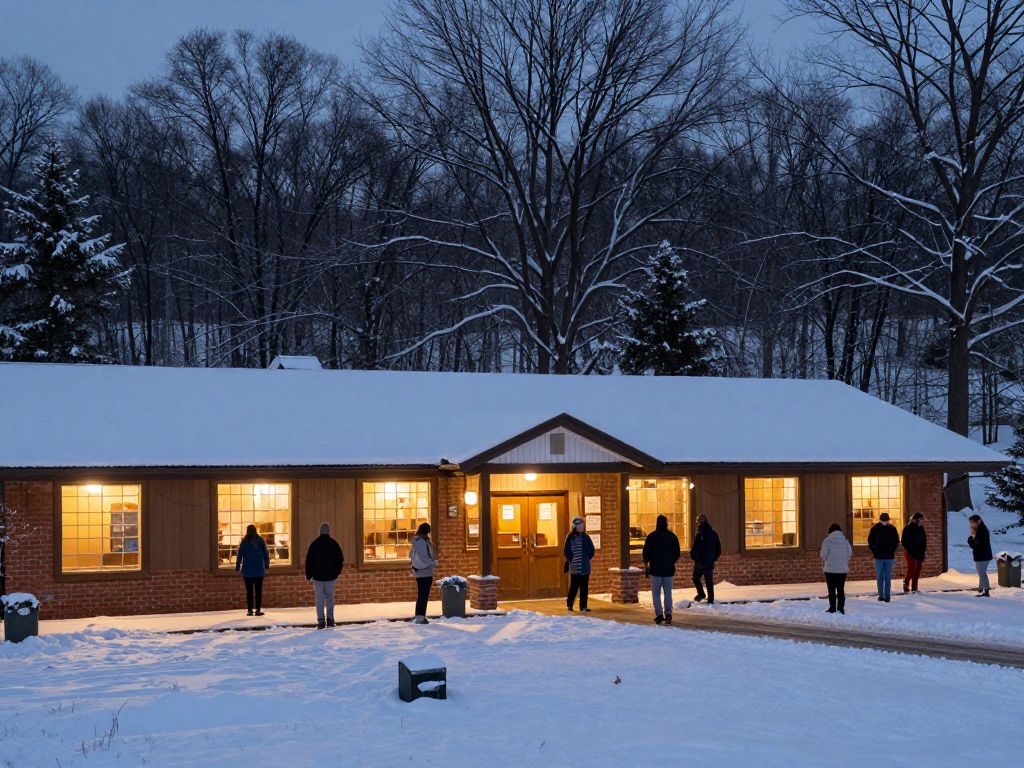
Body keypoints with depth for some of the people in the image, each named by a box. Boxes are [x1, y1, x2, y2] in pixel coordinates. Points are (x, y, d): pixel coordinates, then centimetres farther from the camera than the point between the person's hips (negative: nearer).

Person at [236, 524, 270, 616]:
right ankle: (258, 610, -2)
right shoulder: (260, 540, 1)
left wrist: (237, 568, 5)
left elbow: (239, 555, -1)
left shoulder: (244, 542, -1)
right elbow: (266, 554, 3)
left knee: (249, 590, 5)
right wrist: (266, 566, 10)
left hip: (247, 570, 0)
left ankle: (250, 610, 2)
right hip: (259, 570, 0)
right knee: (258, 590, 3)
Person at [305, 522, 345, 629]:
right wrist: (337, 572, 16)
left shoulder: (314, 544, -3)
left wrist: (308, 576, 5)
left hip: (317, 576, -1)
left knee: (319, 599, 1)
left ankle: (321, 621, -6)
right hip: (330, 576, 1)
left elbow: (309, 561, -2)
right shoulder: (334, 544, -1)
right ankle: (330, 620, 6)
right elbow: (340, 559, 4)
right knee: (330, 598, 9)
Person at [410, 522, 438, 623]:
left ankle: (420, 616, 18)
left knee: (422, 595, 14)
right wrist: (434, 563, -8)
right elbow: (424, 558, -21)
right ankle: (420, 617, -8)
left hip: (419, 572, 10)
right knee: (423, 595, -7)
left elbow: (411, 555, 21)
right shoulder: (421, 542, -17)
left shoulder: (417, 541, 13)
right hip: (424, 572, -10)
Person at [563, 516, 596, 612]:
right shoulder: (570, 537, -3)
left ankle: (583, 606, 7)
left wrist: (587, 558, 5)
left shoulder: (585, 537, 6)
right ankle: (569, 604, 13)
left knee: (584, 588, 3)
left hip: (585, 567, 3)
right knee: (574, 587, -2)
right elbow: (566, 551, 0)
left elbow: (591, 550, 12)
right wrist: (571, 560, -4)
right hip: (574, 568, -3)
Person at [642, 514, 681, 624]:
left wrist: (646, 563, 13)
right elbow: (677, 553, 8)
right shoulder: (672, 536, 3)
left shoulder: (651, 536, -7)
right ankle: (668, 613, -5)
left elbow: (646, 552, -5)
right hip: (669, 569, 3)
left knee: (656, 593, 4)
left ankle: (659, 614, -4)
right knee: (668, 592, 9)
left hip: (655, 569, -2)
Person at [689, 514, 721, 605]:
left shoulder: (699, 534, -16)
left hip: (700, 561, -5)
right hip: (710, 562, 5)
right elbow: (718, 548, 12)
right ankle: (710, 600, 7)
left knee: (696, 578, 14)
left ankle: (701, 594, 2)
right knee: (709, 581, 9)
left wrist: (693, 556, 1)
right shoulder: (713, 533, 5)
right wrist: (715, 558, 19)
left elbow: (695, 548, -17)